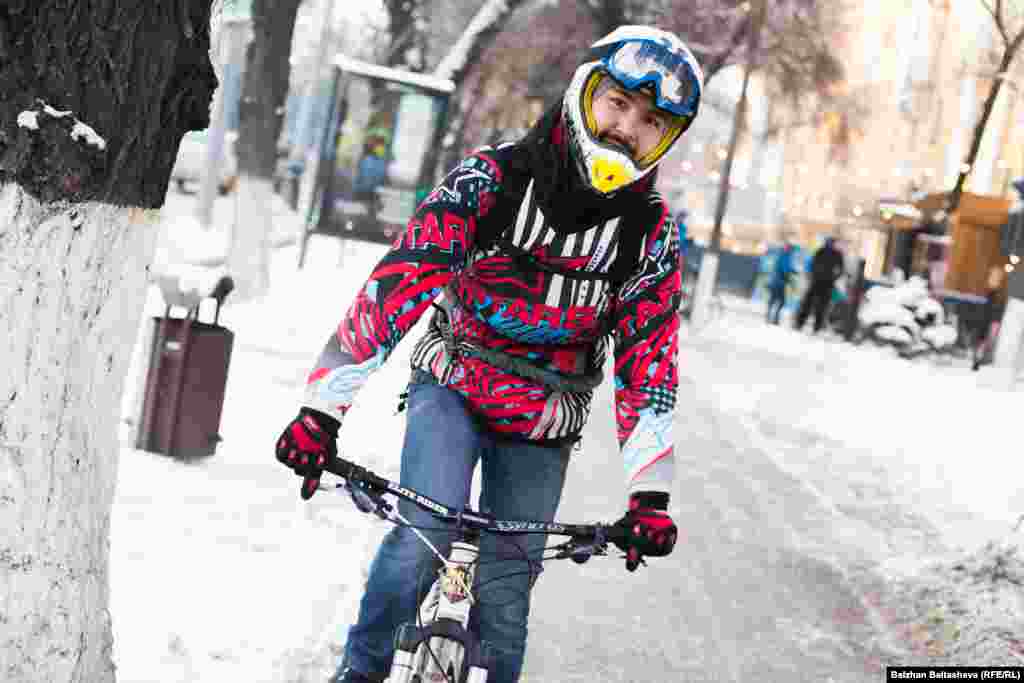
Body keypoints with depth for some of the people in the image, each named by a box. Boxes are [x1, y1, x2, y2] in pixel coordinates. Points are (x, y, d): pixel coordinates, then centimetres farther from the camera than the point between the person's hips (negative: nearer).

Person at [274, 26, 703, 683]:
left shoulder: (653, 234, -10)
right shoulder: (492, 178, -16)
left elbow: (649, 361, -9)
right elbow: (396, 283, -22)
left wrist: (650, 493, -18)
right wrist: (322, 410, -28)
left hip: (541, 430, 2)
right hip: (453, 389, -2)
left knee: (504, 592, 1)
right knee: (426, 534, -23)